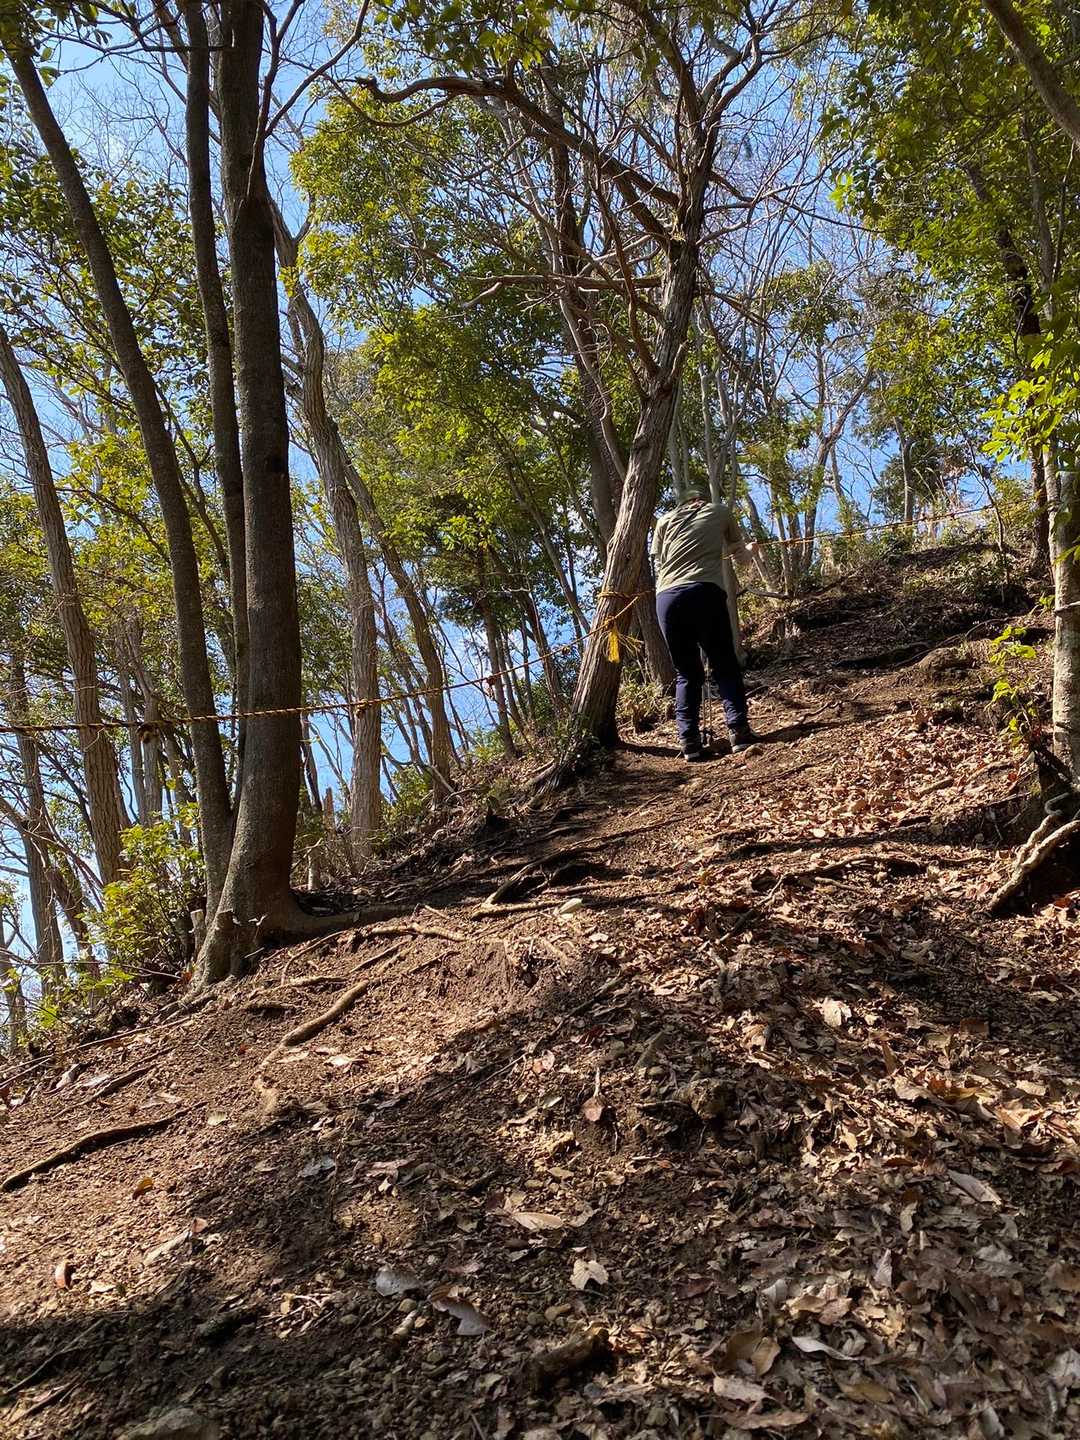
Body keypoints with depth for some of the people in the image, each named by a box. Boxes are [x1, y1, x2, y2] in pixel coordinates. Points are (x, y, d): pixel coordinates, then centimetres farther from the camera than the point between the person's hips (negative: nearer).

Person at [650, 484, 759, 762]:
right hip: (705, 592, -2)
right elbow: (739, 554, 34)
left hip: (667, 597, 2)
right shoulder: (720, 511, 23)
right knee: (724, 666, 7)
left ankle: (690, 742, -1)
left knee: (686, 673, 9)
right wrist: (749, 549, 57)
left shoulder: (665, 520, 24)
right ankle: (739, 730, -6)